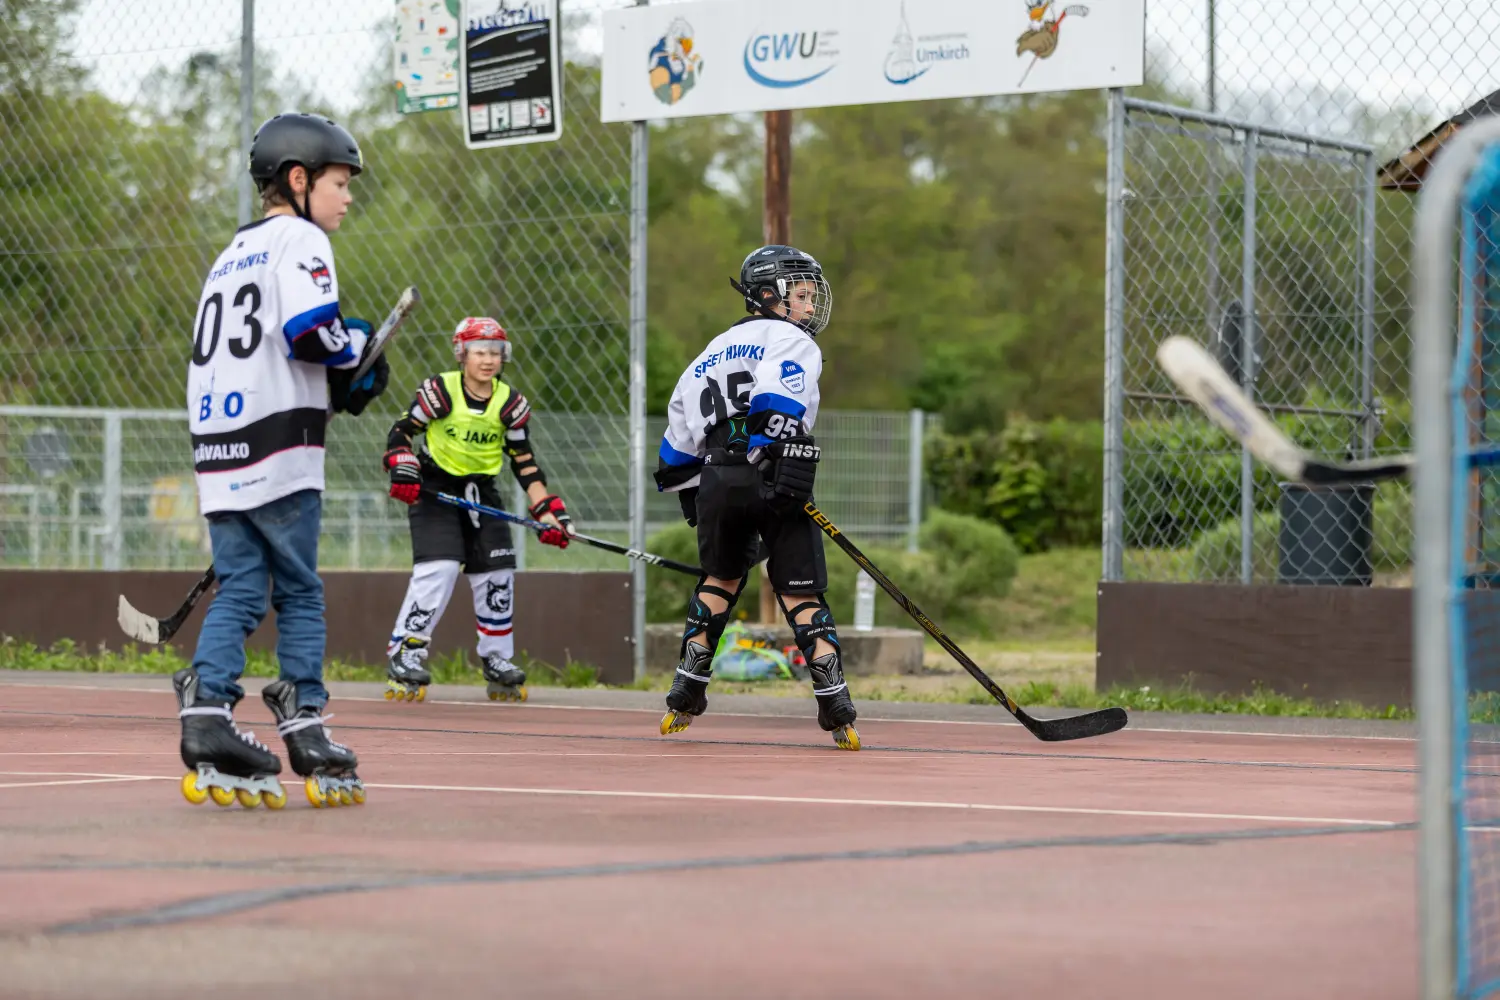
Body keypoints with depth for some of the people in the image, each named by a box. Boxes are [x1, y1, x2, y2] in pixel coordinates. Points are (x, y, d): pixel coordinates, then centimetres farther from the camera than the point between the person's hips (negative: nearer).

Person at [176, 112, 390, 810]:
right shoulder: (299, 240, -4)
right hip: (279, 451, -7)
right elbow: (313, 332, -19)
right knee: (299, 594, 2)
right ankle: (305, 730, 3)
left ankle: (206, 716, -11)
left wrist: (335, 387, 18)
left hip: (218, 454, 7)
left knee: (237, 592, 4)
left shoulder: (230, 256, 23)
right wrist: (357, 350, 2)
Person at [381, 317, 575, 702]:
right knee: (437, 569, -19)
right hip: (434, 487, -4)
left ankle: (496, 661, 18)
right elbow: (400, 431, -8)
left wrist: (547, 512, -7)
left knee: (497, 574, 1)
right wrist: (403, 471, -25)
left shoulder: (510, 404, -4)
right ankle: (404, 657, -12)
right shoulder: (440, 391, -15)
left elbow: (524, 463, 0)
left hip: (481, 490, 4)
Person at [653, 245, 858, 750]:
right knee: (801, 591, -1)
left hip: (717, 480, 5)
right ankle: (835, 707, -10)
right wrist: (786, 464, -22)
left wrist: (687, 488, 32)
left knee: (721, 577, 24)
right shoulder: (791, 340, 5)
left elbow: (681, 429, 25)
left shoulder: (716, 348, 26)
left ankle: (685, 698, 19)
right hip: (771, 479, -5)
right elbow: (778, 404, -16)